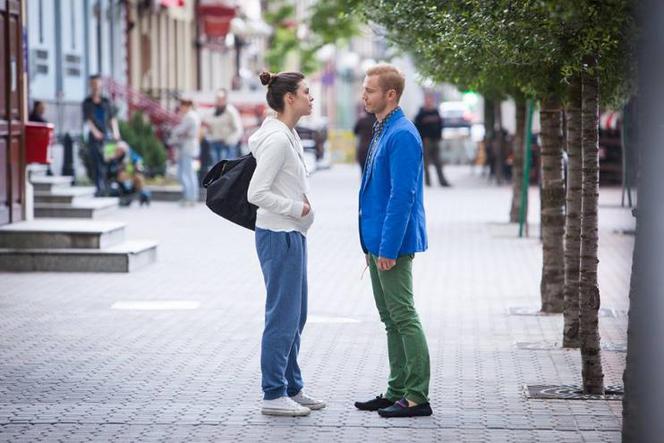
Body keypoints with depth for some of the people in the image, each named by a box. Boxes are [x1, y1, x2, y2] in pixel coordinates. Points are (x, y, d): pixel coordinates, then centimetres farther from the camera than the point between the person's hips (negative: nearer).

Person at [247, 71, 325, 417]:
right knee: (283, 317, -4)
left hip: (291, 234, 10)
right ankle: (274, 395, 2)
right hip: (279, 235, -10)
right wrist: (296, 207, -15)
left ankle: (292, 389, 23)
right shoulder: (277, 139, -18)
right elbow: (256, 193, -22)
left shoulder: (287, 136, 12)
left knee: (295, 316, 15)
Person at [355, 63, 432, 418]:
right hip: (378, 242, 10)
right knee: (390, 320, 13)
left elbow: (402, 196, -22)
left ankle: (417, 397, -3)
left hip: (393, 244, -10)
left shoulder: (402, 135, -17)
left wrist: (388, 248, -22)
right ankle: (397, 392, 20)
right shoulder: (381, 131, 14)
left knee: (404, 318, -6)